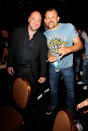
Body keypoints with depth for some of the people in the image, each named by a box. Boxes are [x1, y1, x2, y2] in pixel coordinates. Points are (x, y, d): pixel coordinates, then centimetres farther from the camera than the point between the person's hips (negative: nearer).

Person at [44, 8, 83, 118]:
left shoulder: (69, 27, -16)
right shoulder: (45, 34, -4)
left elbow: (79, 44, -16)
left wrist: (68, 49, -36)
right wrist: (48, 55, -13)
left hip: (67, 66, -3)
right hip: (53, 65, 3)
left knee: (70, 89, 13)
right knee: (53, 87, 21)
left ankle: (71, 108, 41)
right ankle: (53, 104, 48)